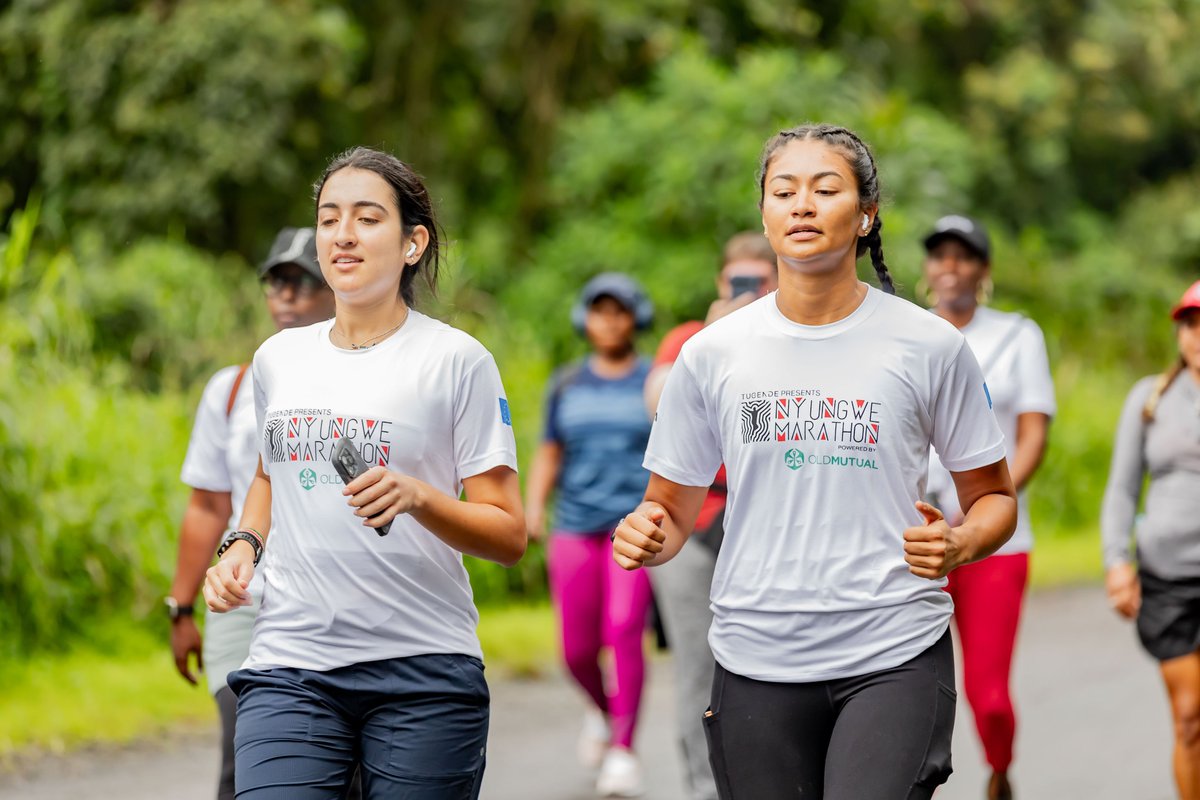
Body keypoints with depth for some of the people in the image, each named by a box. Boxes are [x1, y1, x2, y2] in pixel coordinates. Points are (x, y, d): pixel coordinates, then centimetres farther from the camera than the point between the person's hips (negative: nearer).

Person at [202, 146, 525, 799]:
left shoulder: (457, 360, -2)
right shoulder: (277, 358, 12)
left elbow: (509, 537, -3)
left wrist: (418, 498, -21)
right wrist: (243, 544, 11)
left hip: (424, 672, -3)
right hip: (289, 668, 3)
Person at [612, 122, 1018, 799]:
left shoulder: (931, 346, 2)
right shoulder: (712, 354, 7)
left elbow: (994, 497, 10)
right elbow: (673, 510, 13)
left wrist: (959, 545, -12)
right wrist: (645, 536, -10)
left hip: (895, 658, -2)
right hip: (757, 664, 3)